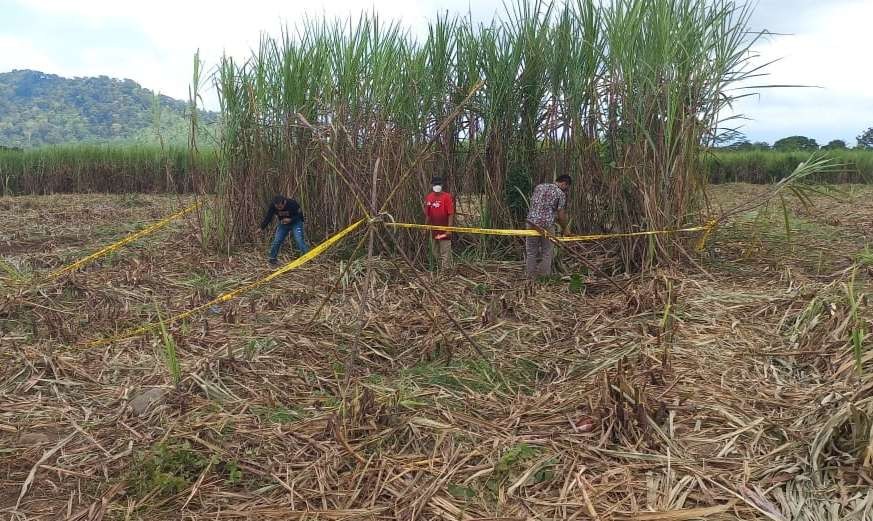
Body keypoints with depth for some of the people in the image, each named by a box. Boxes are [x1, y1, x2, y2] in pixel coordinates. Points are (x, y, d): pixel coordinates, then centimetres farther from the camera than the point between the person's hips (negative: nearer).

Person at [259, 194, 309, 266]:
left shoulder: (292, 204, -29)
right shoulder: (272, 206, -21)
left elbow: (300, 215, -17)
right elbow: (268, 217, -10)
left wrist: (290, 219, -29)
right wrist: (262, 228, -9)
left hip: (295, 223, -3)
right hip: (283, 223, 4)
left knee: (299, 239, -19)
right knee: (277, 240, -2)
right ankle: (273, 259, 12)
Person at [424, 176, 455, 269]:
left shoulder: (447, 197, -9)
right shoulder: (428, 198, 7)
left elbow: (451, 214, -13)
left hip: (444, 232, -6)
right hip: (434, 231, 6)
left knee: (445, 254, -4)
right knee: (437, 254, 16)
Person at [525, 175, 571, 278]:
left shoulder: (539, 187, 13)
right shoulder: (561, 194, -2)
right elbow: (561, 215, -3)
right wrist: (564, 228, 12)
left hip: (532, 222, 4)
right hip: (547, 224, -4)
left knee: (531, 253, 10)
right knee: (547, 254, 8)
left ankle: (530, 277, 14)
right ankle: (544, 277, 11)